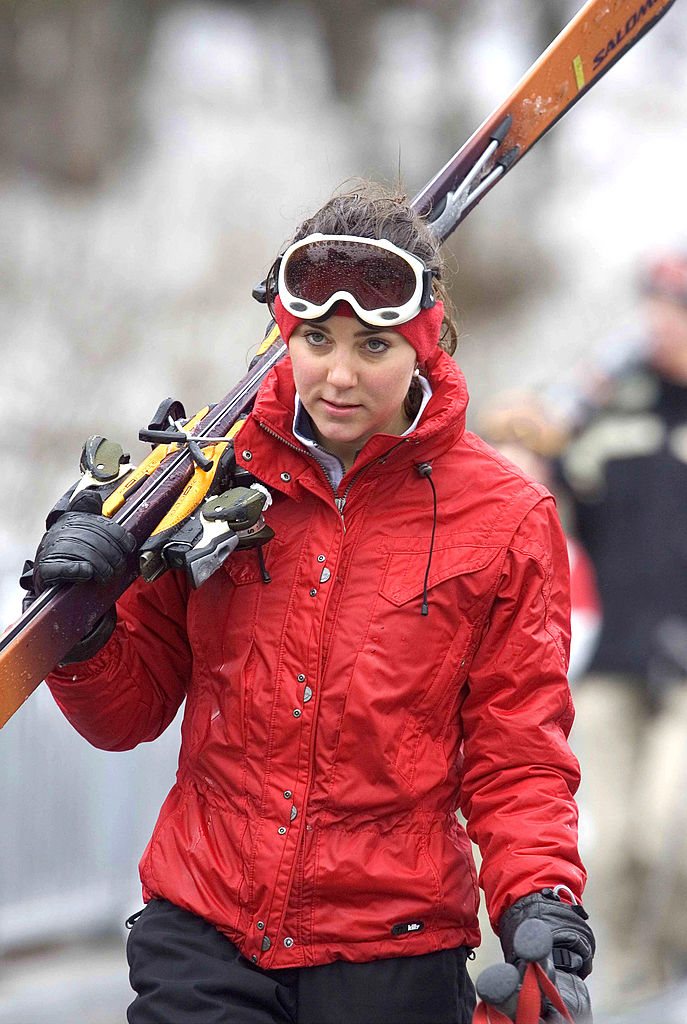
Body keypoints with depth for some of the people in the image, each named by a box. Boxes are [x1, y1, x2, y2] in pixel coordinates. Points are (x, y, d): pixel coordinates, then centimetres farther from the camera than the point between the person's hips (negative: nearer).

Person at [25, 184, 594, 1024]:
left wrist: (541, 905, -16)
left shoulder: (503, 518, -3)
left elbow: (518, 758, 0)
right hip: (199, 937, 1)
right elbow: (130, 714, 8)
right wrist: (84, 633, -12)